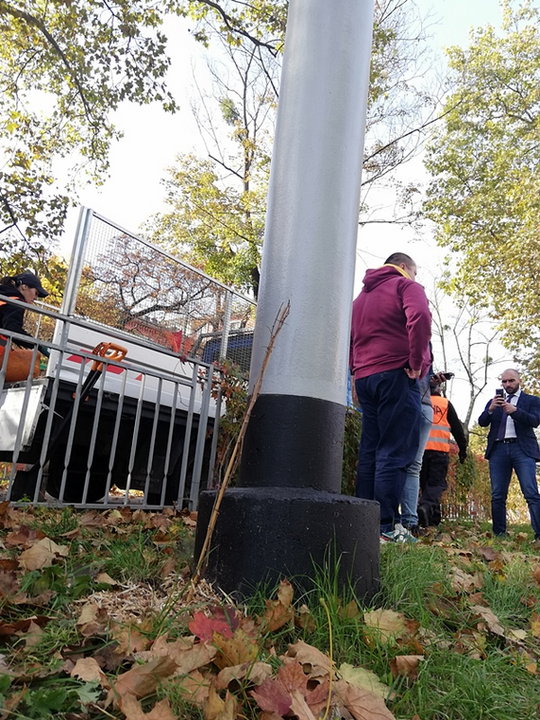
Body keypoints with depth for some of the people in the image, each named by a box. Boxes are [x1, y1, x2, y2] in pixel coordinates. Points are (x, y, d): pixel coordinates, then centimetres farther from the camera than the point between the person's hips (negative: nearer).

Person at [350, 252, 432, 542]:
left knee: (369, 451, 8)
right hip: (396, 375, -7)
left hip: (364, 378, 7)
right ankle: (386, 526, -8)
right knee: (395, 452, -7)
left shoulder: (361, 296, 25)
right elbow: (419, 318, -19)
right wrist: (416, 362, -15)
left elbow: (348, 339, 24)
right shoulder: (406, 286, 1)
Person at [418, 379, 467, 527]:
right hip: (440, 450, -2)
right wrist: (463, 448, 15)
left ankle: (433, 518, 15)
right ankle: (427, 506, -29)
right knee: (437, 482, -2)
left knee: (424, 482, 13)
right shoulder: (446, 403, 6)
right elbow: (457, 427, 8)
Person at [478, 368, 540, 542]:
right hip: (498, 450, 3)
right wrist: (491, 409, -10)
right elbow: (482, 422, 9)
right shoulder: (494, 402, 21)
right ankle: (499, 533, 4)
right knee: (497, 495, 1)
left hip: (522, 449, -2)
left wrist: (514, 411, -18)